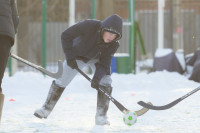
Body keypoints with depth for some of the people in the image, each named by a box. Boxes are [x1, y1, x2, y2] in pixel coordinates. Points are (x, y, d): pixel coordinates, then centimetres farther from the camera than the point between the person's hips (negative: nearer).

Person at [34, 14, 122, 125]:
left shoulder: (113, 44, -30)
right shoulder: (89, 26, -39)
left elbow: (104, 63, -26)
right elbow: (65, 35, -29)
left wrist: (97, 77, -44)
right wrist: (70, 57, -30)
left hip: (96, 58, 1)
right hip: (77, 55, -1)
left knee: (105, 82, -18)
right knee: (61, 81, 2)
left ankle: (101, 116, -11)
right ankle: (46, 109, 20)